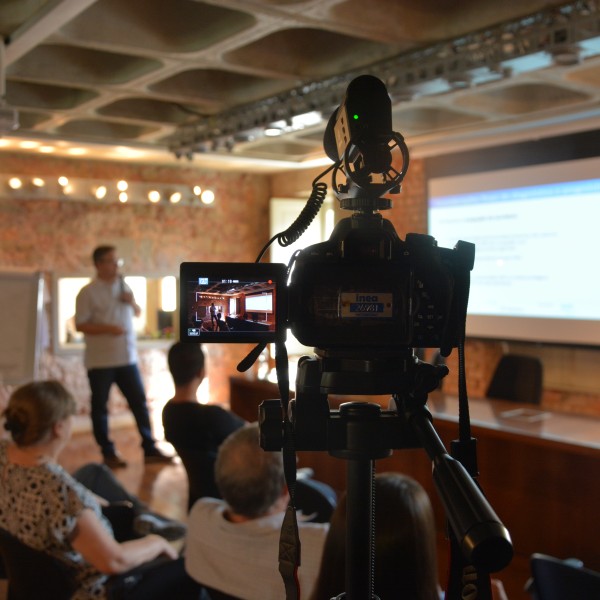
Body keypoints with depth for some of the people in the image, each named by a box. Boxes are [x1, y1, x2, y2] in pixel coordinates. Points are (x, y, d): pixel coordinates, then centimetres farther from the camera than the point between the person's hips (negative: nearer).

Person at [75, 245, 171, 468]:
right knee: (100, 407, 6)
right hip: (100, 361, -5)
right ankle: (108, 453, 19)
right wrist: (107, 328, -24)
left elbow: (137, 313, 19)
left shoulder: (124, 286, 8)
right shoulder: (88, 292, -9)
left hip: (127, 358, 5)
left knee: (139, 402, 7)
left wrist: (132, 302, -3)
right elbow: (80, 325, -12)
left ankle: (150, 449, 15)